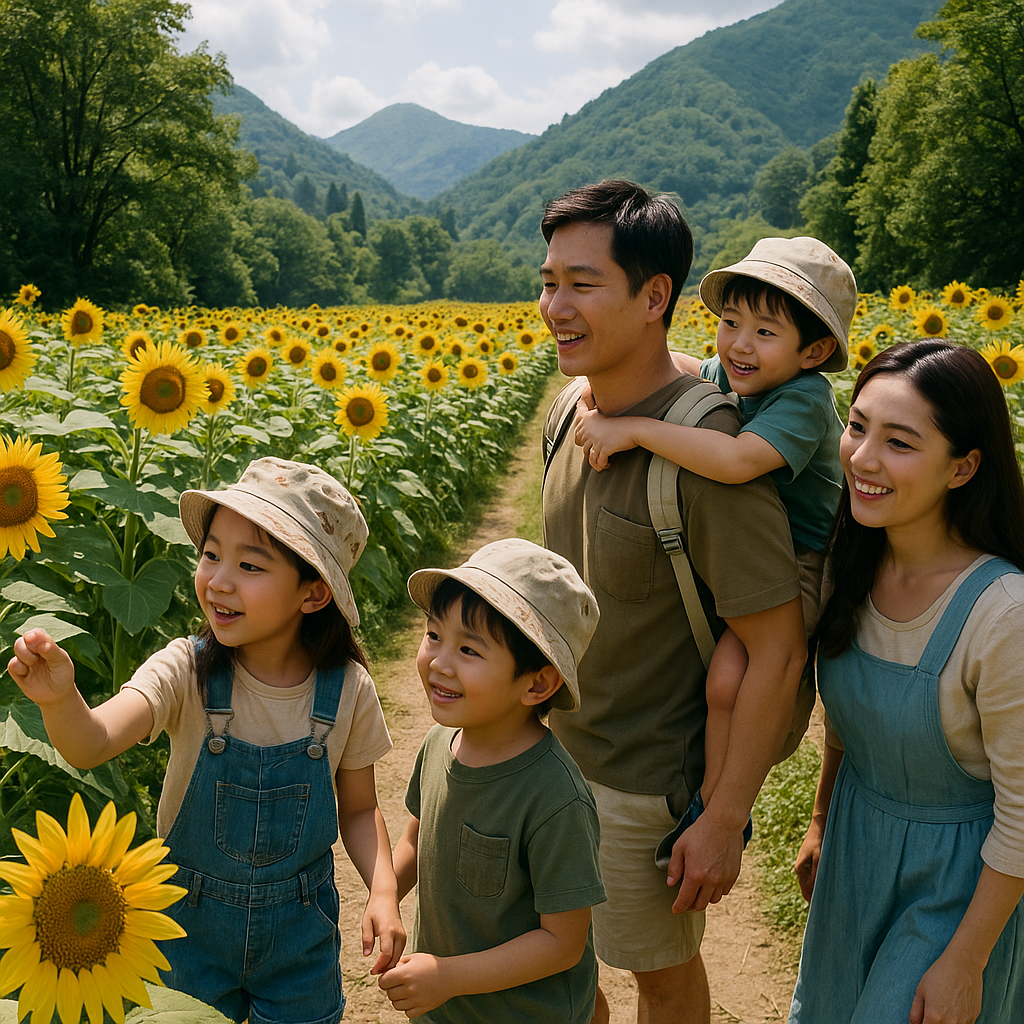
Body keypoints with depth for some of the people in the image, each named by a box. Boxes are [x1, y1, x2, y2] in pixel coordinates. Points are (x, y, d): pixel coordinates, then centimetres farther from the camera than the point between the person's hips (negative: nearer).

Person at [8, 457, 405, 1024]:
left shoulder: (347, 690, -15)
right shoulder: (186, 671, -19)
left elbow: (359, 808, -2)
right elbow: (92, 744, -36)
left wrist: (383, 889, -17)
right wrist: (59, 699, -56)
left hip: (299, 926, 1)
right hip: (192, 916, 0)